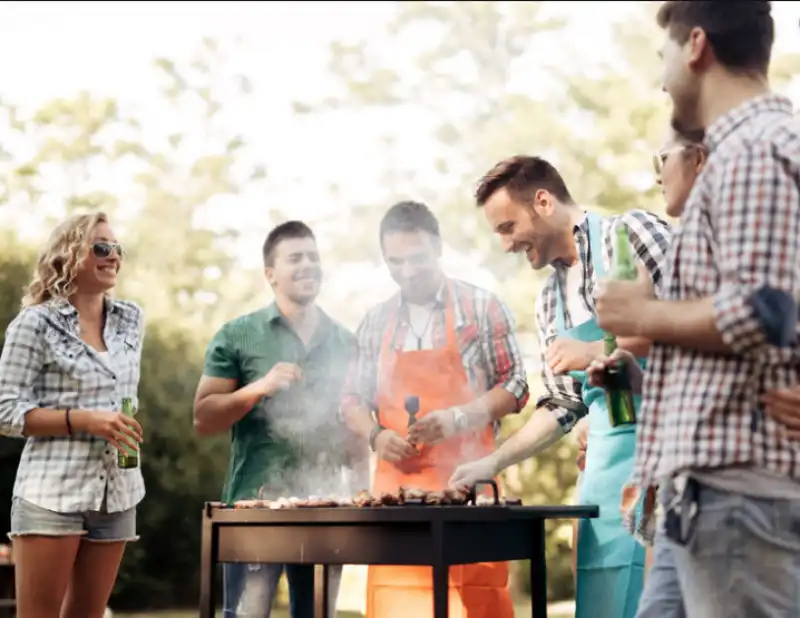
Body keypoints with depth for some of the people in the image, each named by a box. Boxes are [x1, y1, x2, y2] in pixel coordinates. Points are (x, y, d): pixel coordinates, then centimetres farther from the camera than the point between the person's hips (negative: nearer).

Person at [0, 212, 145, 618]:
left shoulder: (132, 320, 10)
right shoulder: (36, 322, -7)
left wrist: (126, 429, 13)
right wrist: (84, 420, -18)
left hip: (116, 491, 6)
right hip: (52, 490, -5)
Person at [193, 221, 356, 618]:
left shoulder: (344, 342, 11)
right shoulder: (238, 336, 1)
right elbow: (203, 419, -2)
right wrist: (259, 388, -15)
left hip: (326, 506, 4)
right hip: (256, 503, -4)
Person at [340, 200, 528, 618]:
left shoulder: (481, 308, 3)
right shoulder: (376, 322, 14)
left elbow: (515, 387, 2)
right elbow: (353, 399, 17)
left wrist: (456, 419, -13)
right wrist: (375, 435, -4)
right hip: (396, 484, 3)